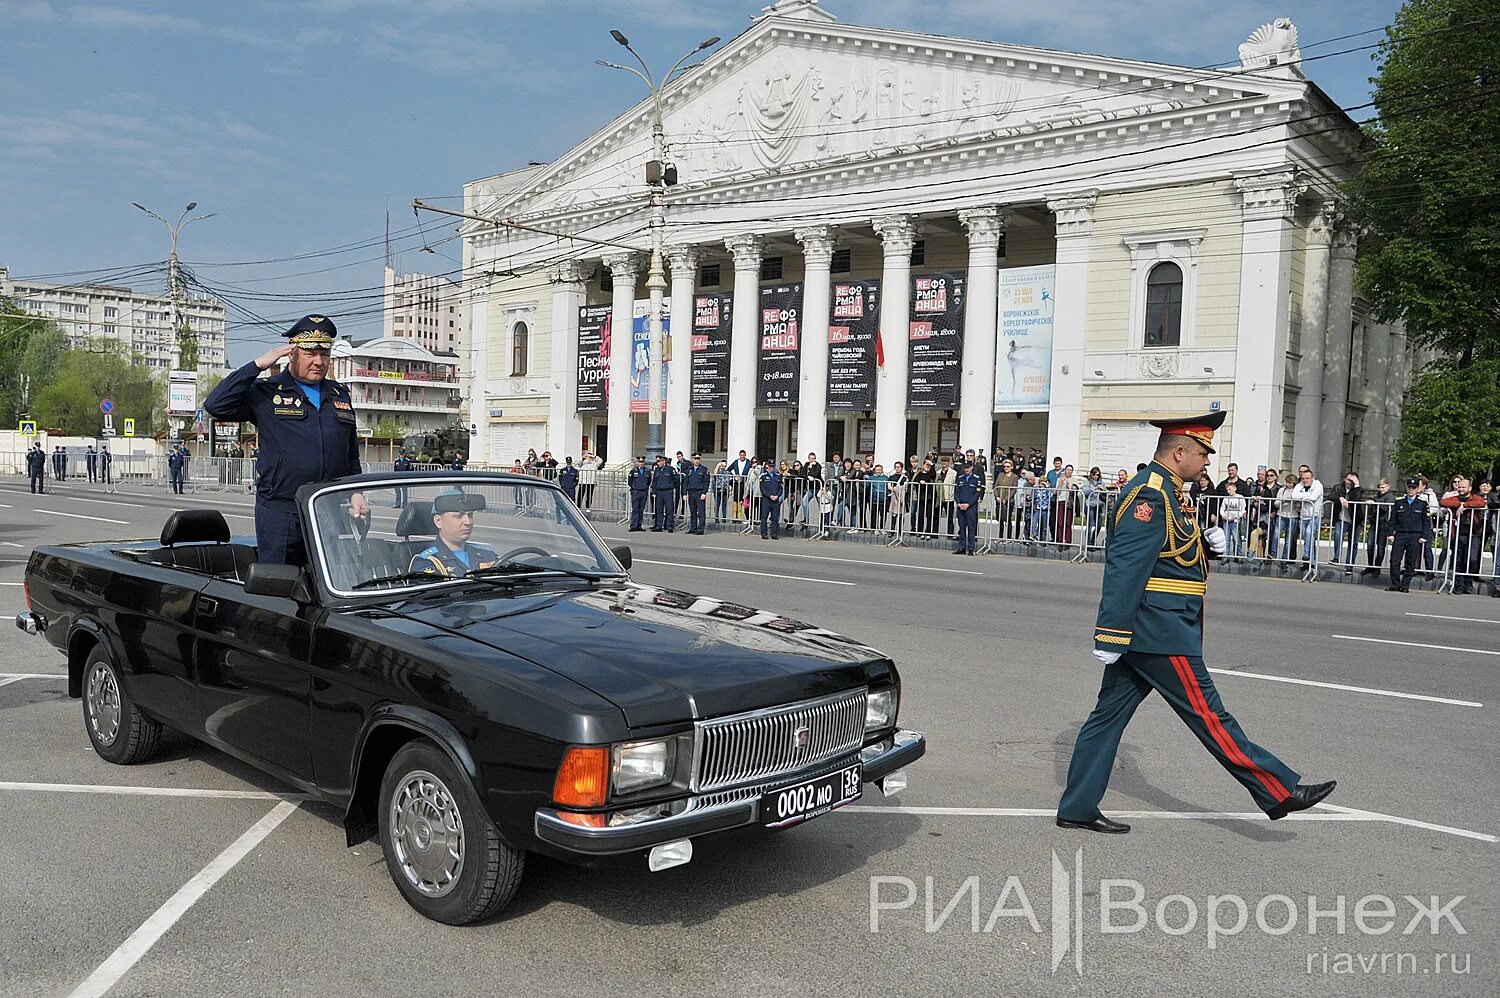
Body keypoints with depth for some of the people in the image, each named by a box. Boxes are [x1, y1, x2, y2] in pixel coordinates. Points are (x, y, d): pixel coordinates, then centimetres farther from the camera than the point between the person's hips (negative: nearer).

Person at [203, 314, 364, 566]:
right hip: (279, 514, -4)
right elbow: (215, 405, -11)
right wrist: (257, 366, -10)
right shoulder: (265, 393, 4)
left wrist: (356, 491, 11)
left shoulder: (340, 395, 18)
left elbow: (352, 453, 24)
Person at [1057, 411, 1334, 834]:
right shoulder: (1150, 496, -17)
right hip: (1158, 631, -10)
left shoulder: (1165, 492, 17)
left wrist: (1209, 543, 4)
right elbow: (1124, 569, -23)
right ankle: (1279, 792, 11)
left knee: (1109, 715, 9)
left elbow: (1179, 554, 25)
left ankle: (1077, 809, 14)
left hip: (1140, 632, 10)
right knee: (1208, 714, 0)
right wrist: (1110, 636, -25)